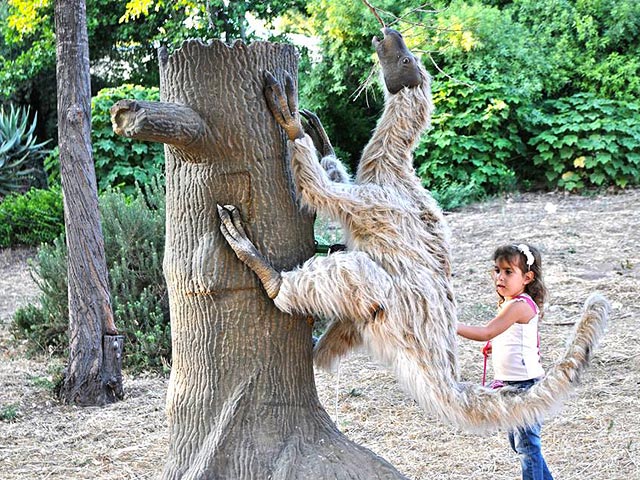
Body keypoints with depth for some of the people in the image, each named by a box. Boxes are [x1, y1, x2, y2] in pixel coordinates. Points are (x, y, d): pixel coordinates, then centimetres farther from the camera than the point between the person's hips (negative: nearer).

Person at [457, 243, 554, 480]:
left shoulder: (519, 305, -19)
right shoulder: (510, 303, 12)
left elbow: (486, 332, -28)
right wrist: (497, 346, 11)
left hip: (525, 385, -11)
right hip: (512, 385, 11)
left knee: (527, 445, -4)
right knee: (518, 443, 19)